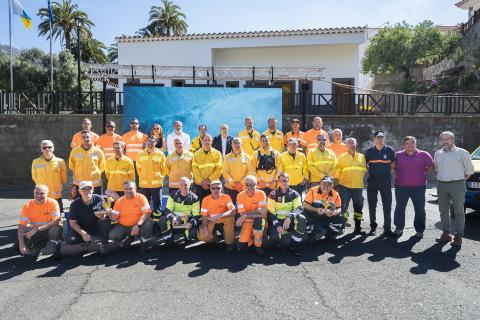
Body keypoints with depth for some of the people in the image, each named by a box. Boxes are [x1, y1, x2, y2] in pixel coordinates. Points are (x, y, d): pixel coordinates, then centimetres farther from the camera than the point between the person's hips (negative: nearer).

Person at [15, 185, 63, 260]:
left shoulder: (52, 203, -17)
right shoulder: (28, 205, -11)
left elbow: (56, 221, -25)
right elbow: (22, 225, -13)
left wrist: (37, 229, -29)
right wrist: (21, 244, -24)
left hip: (49, 229, -3)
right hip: (33, 231, 3)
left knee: (57, 229, -37)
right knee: (17, 246, -16)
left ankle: (56, 250, -8)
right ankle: (37, 247, 15)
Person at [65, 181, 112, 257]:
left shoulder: (99, 199, -11)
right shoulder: (75, 204, -9)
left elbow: (106, 214, -8)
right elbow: (72, 223, -7)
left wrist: (103, 216, -34)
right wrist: (83, 233, -22)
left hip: (97, 228, -1)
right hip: (82, 229, 1)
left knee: (106, 222, -32)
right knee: (69, 239, -26)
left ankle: (103, 245, -10)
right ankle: (86, 241, 7)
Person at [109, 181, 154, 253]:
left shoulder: (141, 197, -11)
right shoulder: (119, 201, -1)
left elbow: (147, 213, -20)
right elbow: (114, 218, 1)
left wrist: (138, 225, -33)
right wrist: (110, 214, -23)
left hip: (138, 225, -3)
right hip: (123, 226, 3)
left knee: (148, 223, -32)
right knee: (112, 236, -20)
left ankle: (144, 242, -1)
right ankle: (129, 237, 14)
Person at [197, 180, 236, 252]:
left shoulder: (226, 197, -17)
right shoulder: (206, 199, -12)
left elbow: (233, 211, -28)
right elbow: (204, 216, -8)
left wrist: (220, 215, -41)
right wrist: (205, 229, -22)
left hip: (222, 219, -1)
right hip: (210, 220, 1)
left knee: (230, 218, -34)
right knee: (202, 237, -23)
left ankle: (229, 243, -16)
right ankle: (214, 236, 15)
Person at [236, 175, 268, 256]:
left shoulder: (261, 194, -13)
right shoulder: (240, 195, -9)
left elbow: (264, 213, -22)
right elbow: (242, 214, -16)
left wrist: (246, 215, -23)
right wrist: (257, 210, -23)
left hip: (259, 221, -1)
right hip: (247, 221, 1)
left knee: (258, 219, -37)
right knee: (242, 246, -13)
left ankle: (258, 245, -16)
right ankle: (251, 237, 22)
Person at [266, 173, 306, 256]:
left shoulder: (294, 194, -2)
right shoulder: (273, 195, -4)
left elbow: (299, 208, -15)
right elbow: (271, 213, -7)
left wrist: (290, 217, -33)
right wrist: (277, 225, -20)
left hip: (290, 221, 1)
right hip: (277, 221, -1)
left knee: (302, 219, -30)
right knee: (273, 236, -30)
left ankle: (295, 245, -16)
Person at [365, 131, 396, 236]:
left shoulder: (389, 150, 2)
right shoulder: (369, 151, 2)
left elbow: (393, 164, 11)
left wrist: (386, 171, 3)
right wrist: (371, 171, 2)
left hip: (386, 180, 0)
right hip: (372, 180, 1)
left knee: (387, 205, 2)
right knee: (372, 204, 6)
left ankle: (387, 228, 9)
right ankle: (373, 226, 19)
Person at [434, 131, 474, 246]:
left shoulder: (461, 152, -3)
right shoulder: (437, 153, 12)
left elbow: (469, 169, 2)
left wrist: (461, 180, 3)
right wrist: (442, 177, 14)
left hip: (457, 185, -5)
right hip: (441, 185, 5)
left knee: (458, 211, -2)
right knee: (443, 210, 9)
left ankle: (458, 236, 2)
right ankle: (446, 234, 18)